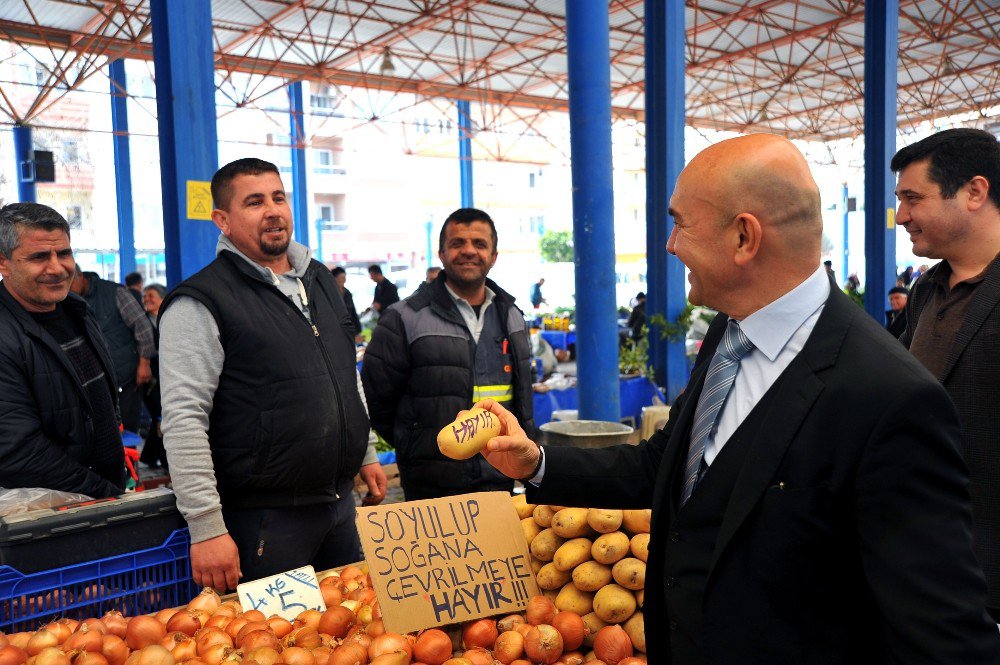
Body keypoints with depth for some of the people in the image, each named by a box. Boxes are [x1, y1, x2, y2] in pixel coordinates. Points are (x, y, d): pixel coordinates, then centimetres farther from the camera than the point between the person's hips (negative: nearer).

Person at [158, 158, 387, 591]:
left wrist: (366, 455, 20)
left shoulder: (321, 281, 12)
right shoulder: (199, 303, -12)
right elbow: (183, 421, -18)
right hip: (264, 521, -7)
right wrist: (207, 529, -21)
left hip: (341, 505, 7)